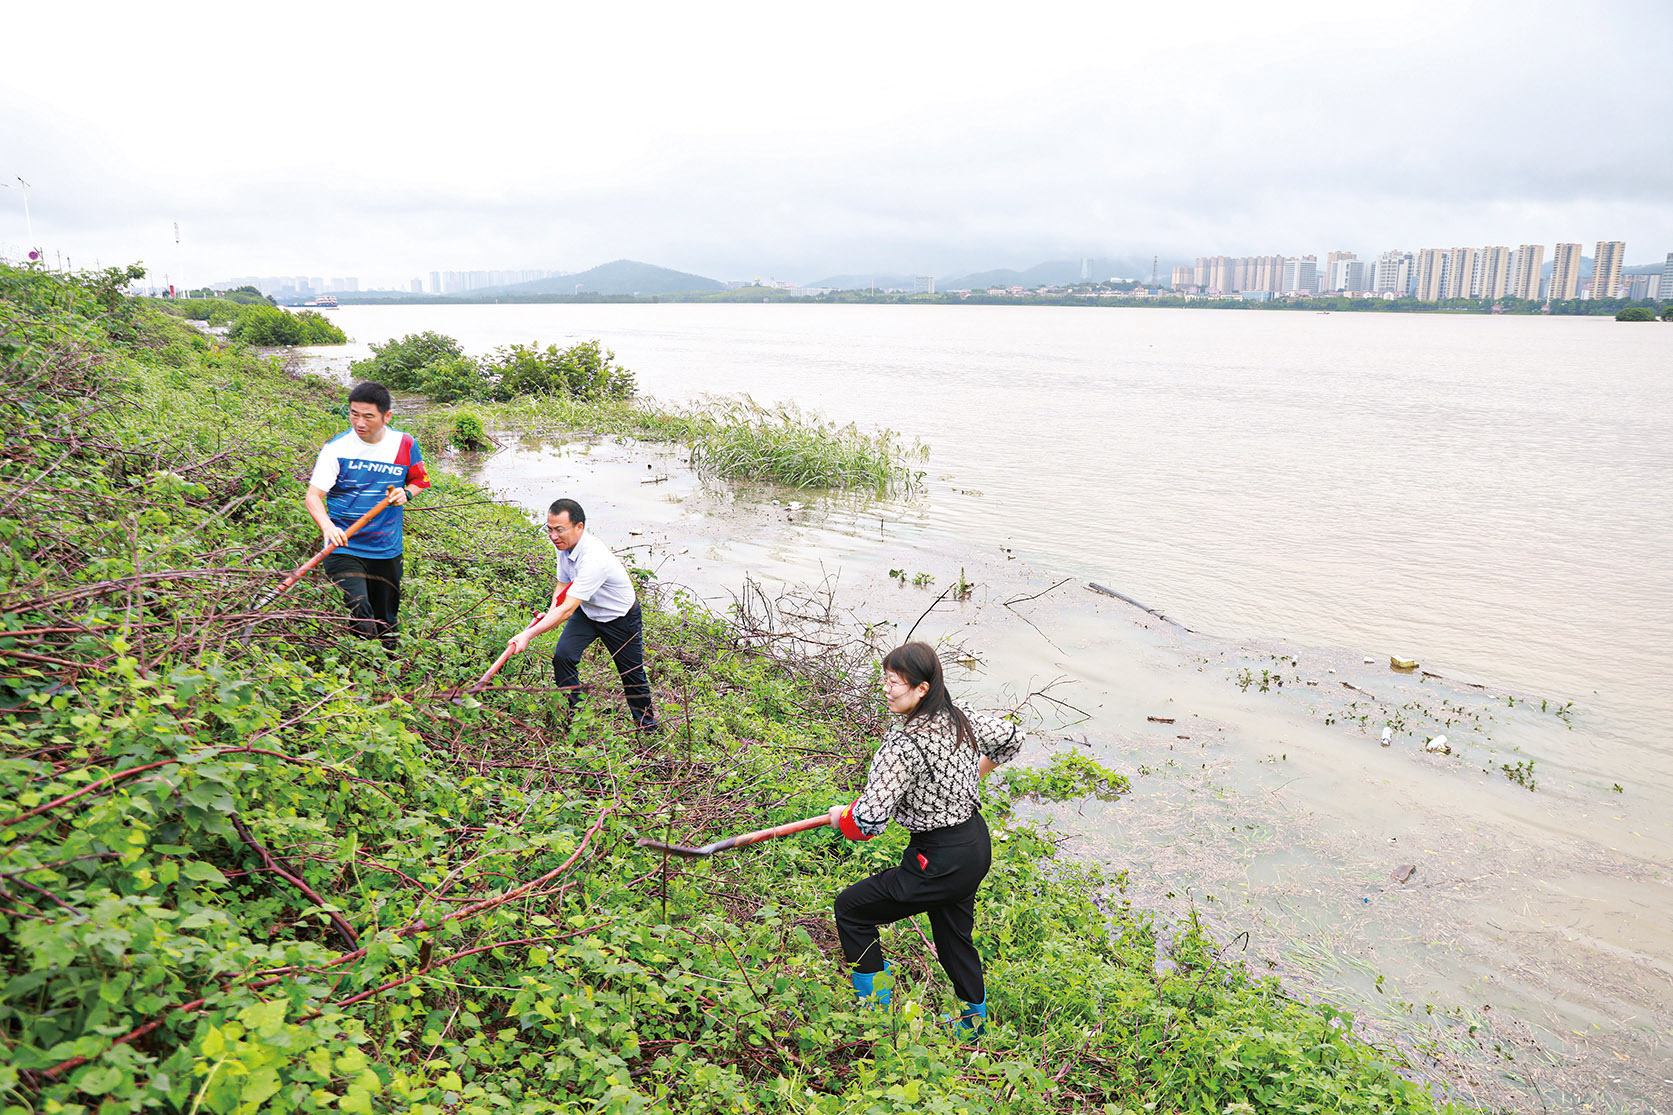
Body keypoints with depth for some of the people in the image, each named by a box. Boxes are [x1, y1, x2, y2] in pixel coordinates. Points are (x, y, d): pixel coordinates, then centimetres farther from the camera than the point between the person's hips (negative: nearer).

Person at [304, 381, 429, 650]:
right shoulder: (336, 447, -7)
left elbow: (420, 480, 18)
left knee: (386, 623, 14)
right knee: (359, 611, -23)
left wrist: (405, 493, -6)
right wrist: (328, 526, -33)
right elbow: (312, 496, -13)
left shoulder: (404, 444, 1)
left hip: (387, 550, 3)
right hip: (344, 547, -3)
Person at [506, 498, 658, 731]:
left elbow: (567, 609, -43)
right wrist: (551, 613, -17)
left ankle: (648, 725, 33)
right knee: (562, 657, -14)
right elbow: (563, 584, 3)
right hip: (587, 611, 7)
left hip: (621, 617, -7)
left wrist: (528, 635, -48)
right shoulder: (564, 545, -13)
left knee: (632, 674, 7)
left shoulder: (594, 558, -40)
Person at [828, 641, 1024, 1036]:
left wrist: (842, 814, -4)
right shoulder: (963, 719, -2)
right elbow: (1011, 738, 17)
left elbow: (869, 819, -27)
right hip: (977, 846, 9)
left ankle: (876, 1009, 16)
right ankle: (974, 1022, 47)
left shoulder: (904, 745, -27)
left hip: (940, 862, -9)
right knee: (954, 935, 28)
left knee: (850, 909, 6)